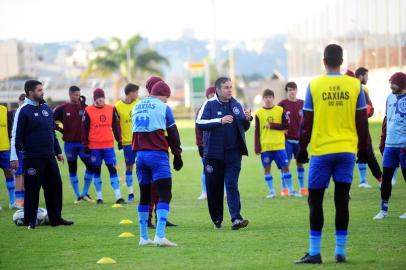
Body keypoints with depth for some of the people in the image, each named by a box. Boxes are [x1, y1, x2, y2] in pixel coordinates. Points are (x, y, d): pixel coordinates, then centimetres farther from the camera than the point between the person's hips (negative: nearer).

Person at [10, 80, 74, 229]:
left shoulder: (46, 108, 13)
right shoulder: (23, 111, -8)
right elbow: (16, 135, -11)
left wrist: (58, 151, 22)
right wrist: (14, 157, -16)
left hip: (49, 156, 7)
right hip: (33, 158, -7)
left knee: (55, 186, 7)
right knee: (32, 189, -3)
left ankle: (56, 218, 16)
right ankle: (30, 221, 5)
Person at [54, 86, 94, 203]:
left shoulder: (85, 108, 2)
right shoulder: (63, 108, -1)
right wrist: (60, 129, 0)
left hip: (83, 143, 1)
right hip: (69, 144, -1)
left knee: (90, 166, -9)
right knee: (72, 169, 5)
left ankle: (85, 193, 4)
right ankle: (78, 195, 13)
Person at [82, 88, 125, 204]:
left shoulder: (111, 109, 5)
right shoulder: (88, 111, -3)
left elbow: (116, 126, 12)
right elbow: (84, 129, -1)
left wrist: (119, 140, 10)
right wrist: (85, 145, -3)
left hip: (109, 145, 2)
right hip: (94, 147, -1)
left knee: (113, 169, -3)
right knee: (97, 171, 7)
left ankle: (118, 197, -5)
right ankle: (99, 197, 15)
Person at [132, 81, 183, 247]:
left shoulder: (137, 108, 15)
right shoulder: (163, 107, -2)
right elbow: (173, 134, 2)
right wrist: (177, 155, 10)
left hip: (140, 154, 6)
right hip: (158, 154, -6)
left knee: (144, 196, 15)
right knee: (164, 195, -7)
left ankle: (143, 237, 18)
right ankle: (160, 236, -21)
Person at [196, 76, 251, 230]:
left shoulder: (236, 105, 8)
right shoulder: (209, 104, -4)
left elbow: (244, 127, 17)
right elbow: (200, 123, -15)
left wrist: (247, 119, -5)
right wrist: (220, 121, -24)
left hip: (233, 153, 2)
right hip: (214, 153, -2)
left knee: (232, 185, -8)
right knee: (214, 188, 6)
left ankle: (236, 218, -15)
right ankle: (217, 220, 19)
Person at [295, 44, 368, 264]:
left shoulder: (314, 85, -3)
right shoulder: (355, 85, 0)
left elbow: (306, 123, 0)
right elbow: (362, 122, 4)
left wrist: (302, 149, 9)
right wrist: (363, 150, 14)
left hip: (321, 151, -2)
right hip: (347, 150, 2)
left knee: (315, 199, 5)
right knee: (341, 200, 6)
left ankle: (314, 253, 1)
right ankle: (340, 252, 6)